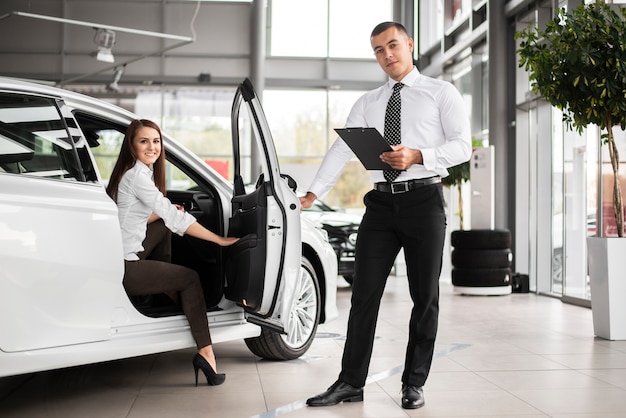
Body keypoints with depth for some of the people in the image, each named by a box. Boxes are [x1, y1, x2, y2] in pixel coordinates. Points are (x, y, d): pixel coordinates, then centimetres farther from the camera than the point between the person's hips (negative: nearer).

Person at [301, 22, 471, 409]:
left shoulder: (442, 93, 5)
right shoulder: (367, 103, 15)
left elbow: (462, 145, -4)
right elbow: (341, 149, 5)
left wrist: (418, 156, -21)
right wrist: (314, 192, -7)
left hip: (424, 199, -3)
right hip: (381, 202, 3)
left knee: (425, 296, 4)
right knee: (365, 293, 1)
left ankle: (414, 384, 15)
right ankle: (351, 382, 7)